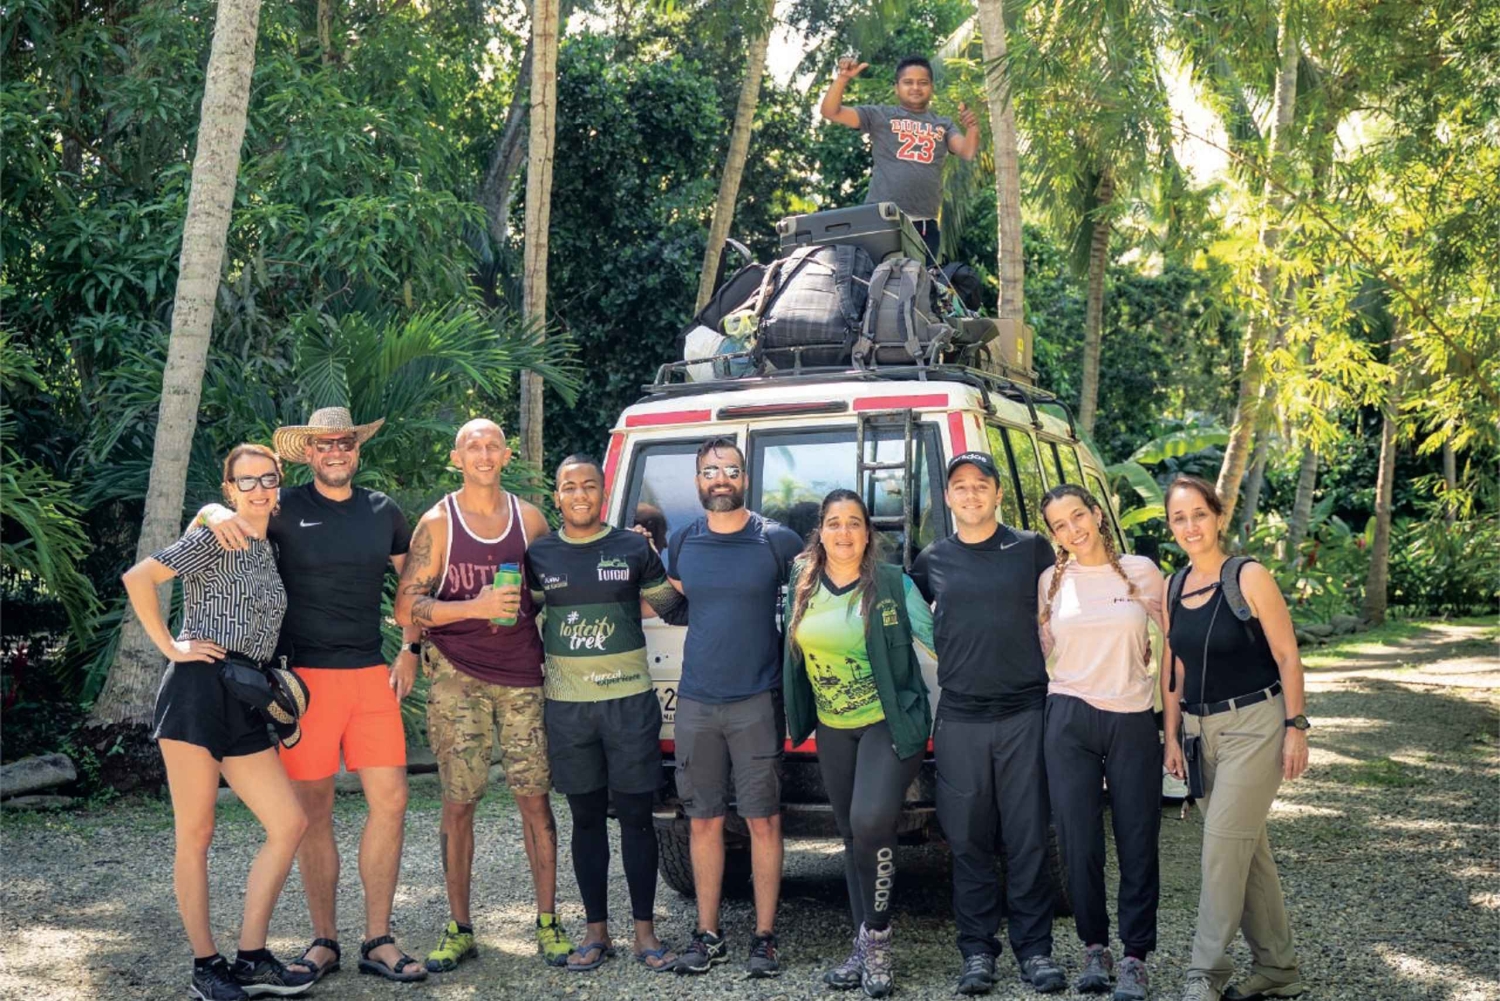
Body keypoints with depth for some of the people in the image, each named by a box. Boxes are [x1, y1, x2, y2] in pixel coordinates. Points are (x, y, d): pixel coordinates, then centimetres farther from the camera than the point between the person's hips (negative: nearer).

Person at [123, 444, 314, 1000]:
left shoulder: (269, 552, 20)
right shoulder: (215, 537, -2)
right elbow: (137, 578, -13)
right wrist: (169, 647, -11)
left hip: (244, 703, 8)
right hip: (198, 689, -8)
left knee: (289, 823, 2)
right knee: (196, 834, -1)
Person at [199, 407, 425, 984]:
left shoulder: (383, 512, 9)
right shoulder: (287, 509, 0)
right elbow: (210, 512, 3)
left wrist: (409, 651, 9)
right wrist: (219, 515, -21)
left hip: (371, 675, 3)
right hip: (305, 675, -3)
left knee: (390, 800, -2)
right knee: (314, 810, 2)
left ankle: (378, 942, 8)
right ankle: (324, 940, 16)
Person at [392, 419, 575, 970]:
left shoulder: (529, 518, 7)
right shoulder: (438, 522, 0)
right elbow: (406, 607, -6)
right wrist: (477, 606, -16)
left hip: (523, 675, 2)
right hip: (458, 677, -1)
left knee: (534, 797, 1)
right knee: (458, 802, 1)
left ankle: (548, 923, 10)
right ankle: (459, 929, 12)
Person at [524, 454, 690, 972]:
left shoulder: (635, 548, 2)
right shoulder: (539, 555, 5)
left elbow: (672, 609, 10)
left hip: (629, 700, -1)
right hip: (567, 704, 1)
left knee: (635, 815, 3)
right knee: (587, 817, 8)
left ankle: (645, 930, 12)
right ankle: (596, 931, 18)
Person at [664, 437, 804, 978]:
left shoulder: (778, 541, -3)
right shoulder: (681, 543, 7)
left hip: (757, 702, -3)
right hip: (695, 703, 3)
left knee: (763, 820, 0)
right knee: (703, 821, 8)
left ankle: (764, 937, 9)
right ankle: (707, 934, 18)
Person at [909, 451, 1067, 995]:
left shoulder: (1032, 549, 4)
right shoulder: (931, 561, 8)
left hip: (1025, 711, -1)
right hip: (959, 719, 1)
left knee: (1028, 839, 2)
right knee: (968, 841, 4)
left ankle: (1034, 949, 11)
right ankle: (977, 951, 13)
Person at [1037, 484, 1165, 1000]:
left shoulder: (1141, 571, 2)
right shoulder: (1051, 581, 5)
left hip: (1133, 720, -1)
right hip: (1070, 719, 1)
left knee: (1138, 841, 1)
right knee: (1079, 841, 3)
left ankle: (1135, 957, 11)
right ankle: (1094, 948, 19)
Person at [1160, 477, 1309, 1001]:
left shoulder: (1250, 578, -10)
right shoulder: (1173, 589, 6)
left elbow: (1287, 656, -9)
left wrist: (1295, 726, -12)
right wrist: (1171, 736, 8)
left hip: (1254, 726, -6)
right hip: (1201, 730, 6)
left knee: (1223, 844, -10)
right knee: (1247, 848, 12)